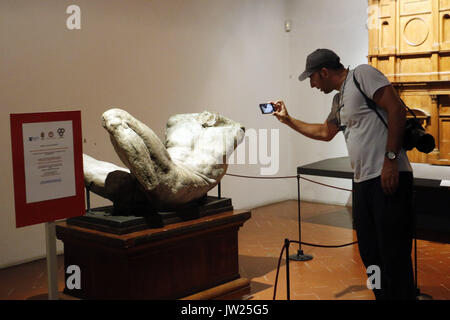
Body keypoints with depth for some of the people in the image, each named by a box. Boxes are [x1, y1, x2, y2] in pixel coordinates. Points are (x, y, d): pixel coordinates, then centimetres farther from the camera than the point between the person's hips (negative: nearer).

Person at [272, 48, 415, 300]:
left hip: (389, 178, -9)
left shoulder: (362, 74, -3)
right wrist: (288, 120, 41)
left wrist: (391, 158, -19)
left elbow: (397, 109, -13)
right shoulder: (339, 101, 22)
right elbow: (325, 132, 39)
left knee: (394, 256, -8)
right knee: (370, 255, 13)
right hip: (363, 182, 9)